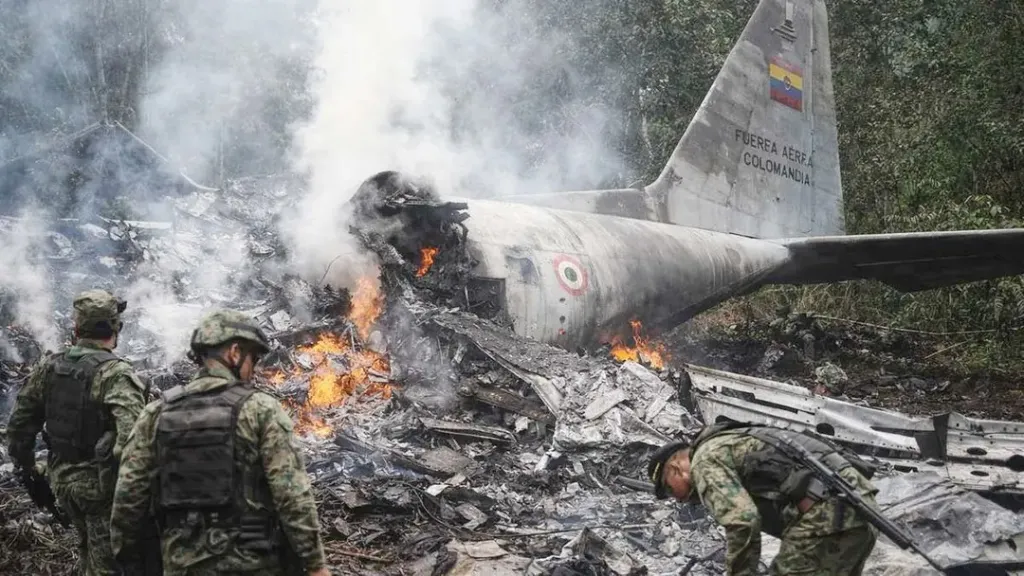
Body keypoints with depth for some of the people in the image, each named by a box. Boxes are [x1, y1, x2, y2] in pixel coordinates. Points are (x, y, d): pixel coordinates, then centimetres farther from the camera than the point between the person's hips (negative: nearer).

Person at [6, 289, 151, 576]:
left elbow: (20, 422, 9)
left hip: (62, 480, 6)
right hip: (100, 484, -6)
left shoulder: (49, 366, 1)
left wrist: (26, 467, 21)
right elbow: (132, 435, -30)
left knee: (89, 548, 26)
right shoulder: (115, 374, -19)